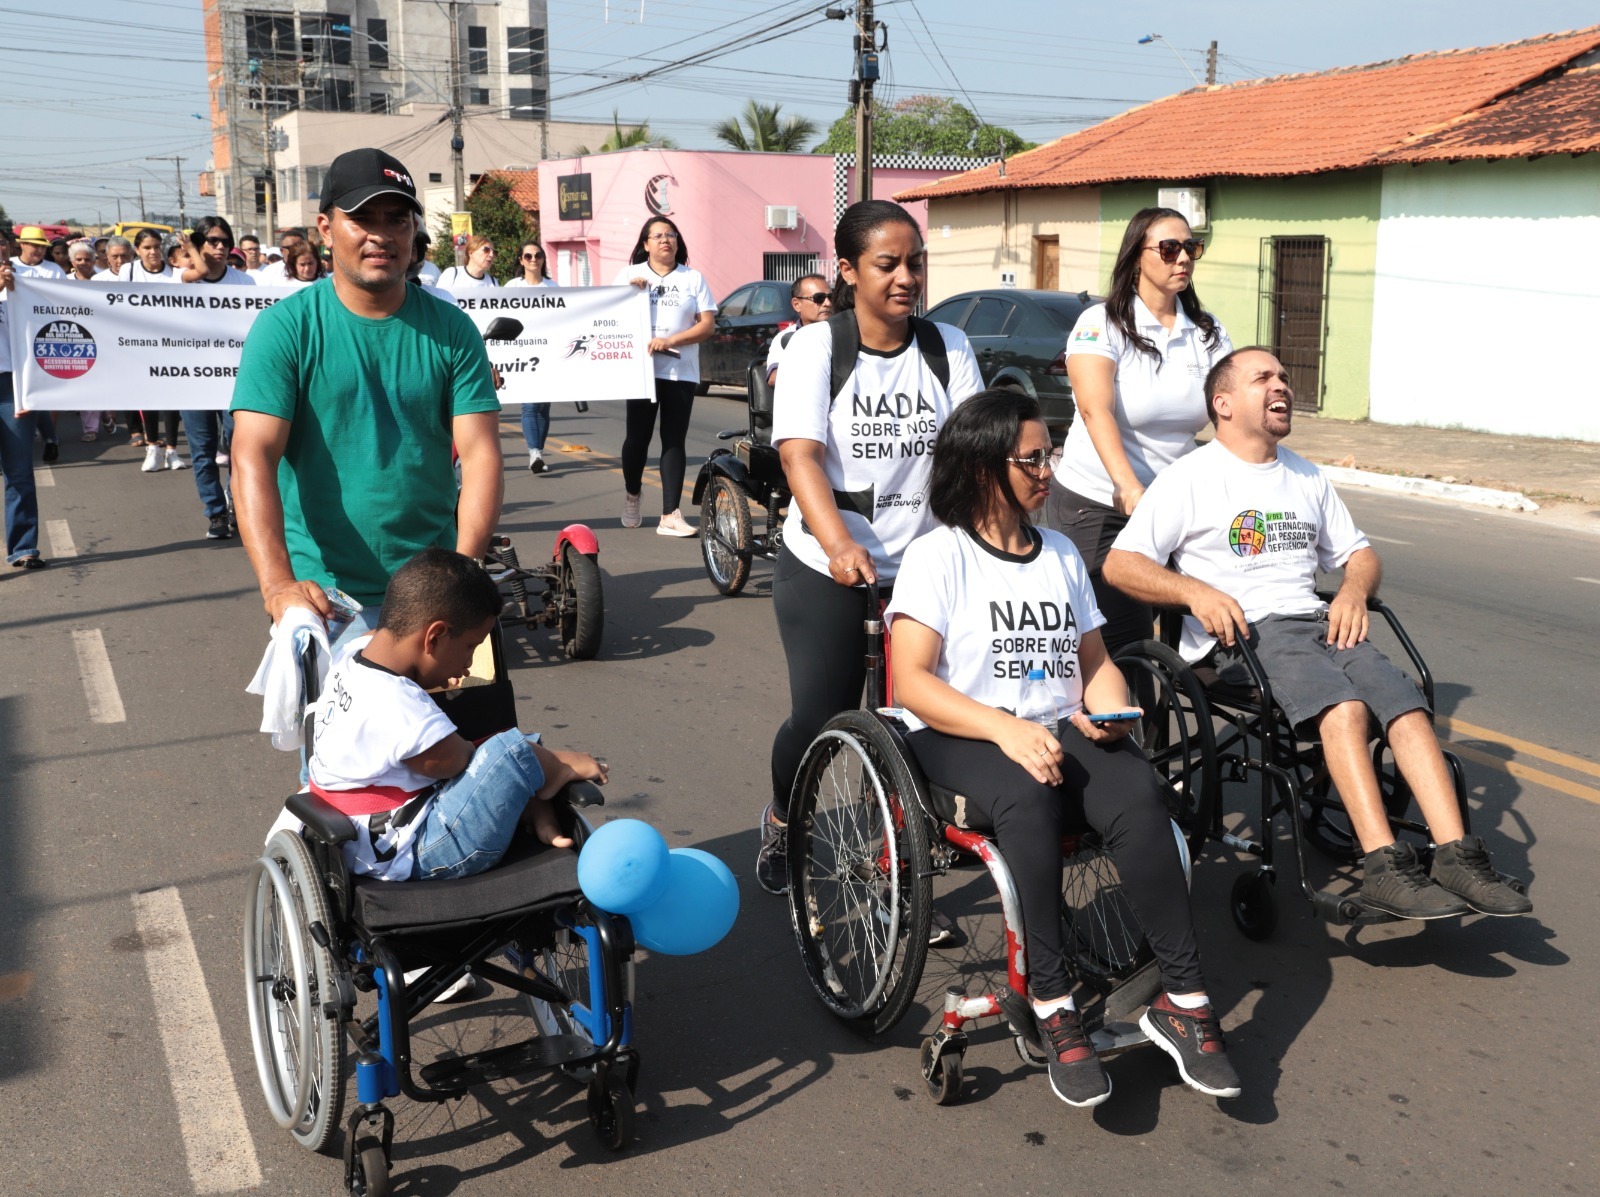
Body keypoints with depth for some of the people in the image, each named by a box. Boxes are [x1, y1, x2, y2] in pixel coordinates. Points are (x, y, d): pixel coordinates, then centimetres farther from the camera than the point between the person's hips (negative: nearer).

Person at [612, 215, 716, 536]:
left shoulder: (693, 278, 9)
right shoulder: (630, 274, 11)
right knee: (637, 437, 0)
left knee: (674, 441, -2)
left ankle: (670, 515, -3)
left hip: (681, 372, 0)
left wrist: (670, 340, -11)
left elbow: (708, 324, 2)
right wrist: (629, 290, -10)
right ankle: (632, 493, 29)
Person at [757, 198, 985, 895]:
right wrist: (840, 544, -34)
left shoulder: (947, 347, 2)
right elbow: (801, 454, -18)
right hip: (826, 571, -2)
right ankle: (782, 821, 29)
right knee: (819, 719, -3)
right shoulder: (816, 347, -6)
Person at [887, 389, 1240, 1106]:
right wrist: (1006, 729, -25)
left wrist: (1108, 711, -4)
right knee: (1028, 796, -38)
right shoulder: (938, 554, 0)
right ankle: (1052, 1005, -31)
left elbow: (1094, 660, 21)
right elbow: (911, 681, -11)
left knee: (1138, 791, -28)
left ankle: (1182, 999, -24)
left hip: (1061, 731, 5)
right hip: (962, 739, -4)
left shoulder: (1061, 554, 20)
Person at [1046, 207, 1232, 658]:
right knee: (1123, 646, -8)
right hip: (1095, 506, -5)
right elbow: (1096, 411, -25)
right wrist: (1130, 491, -40)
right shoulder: (1101, 324, -10)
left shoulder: (1209, 332, 7)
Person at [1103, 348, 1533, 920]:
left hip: (1320, 622, 6)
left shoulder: (1307, 477, 24)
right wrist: (1197, 591, -21)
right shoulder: (1191, 477, 4)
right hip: (1241, 635, -6)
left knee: (1408, 707, -20)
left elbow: (1359, 554, 28)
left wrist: (1353, 593, 3)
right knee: (1345, 709, -32)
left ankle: (1457, 857, -24)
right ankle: (1383, 867, -34)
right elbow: (1120, 564, -5)